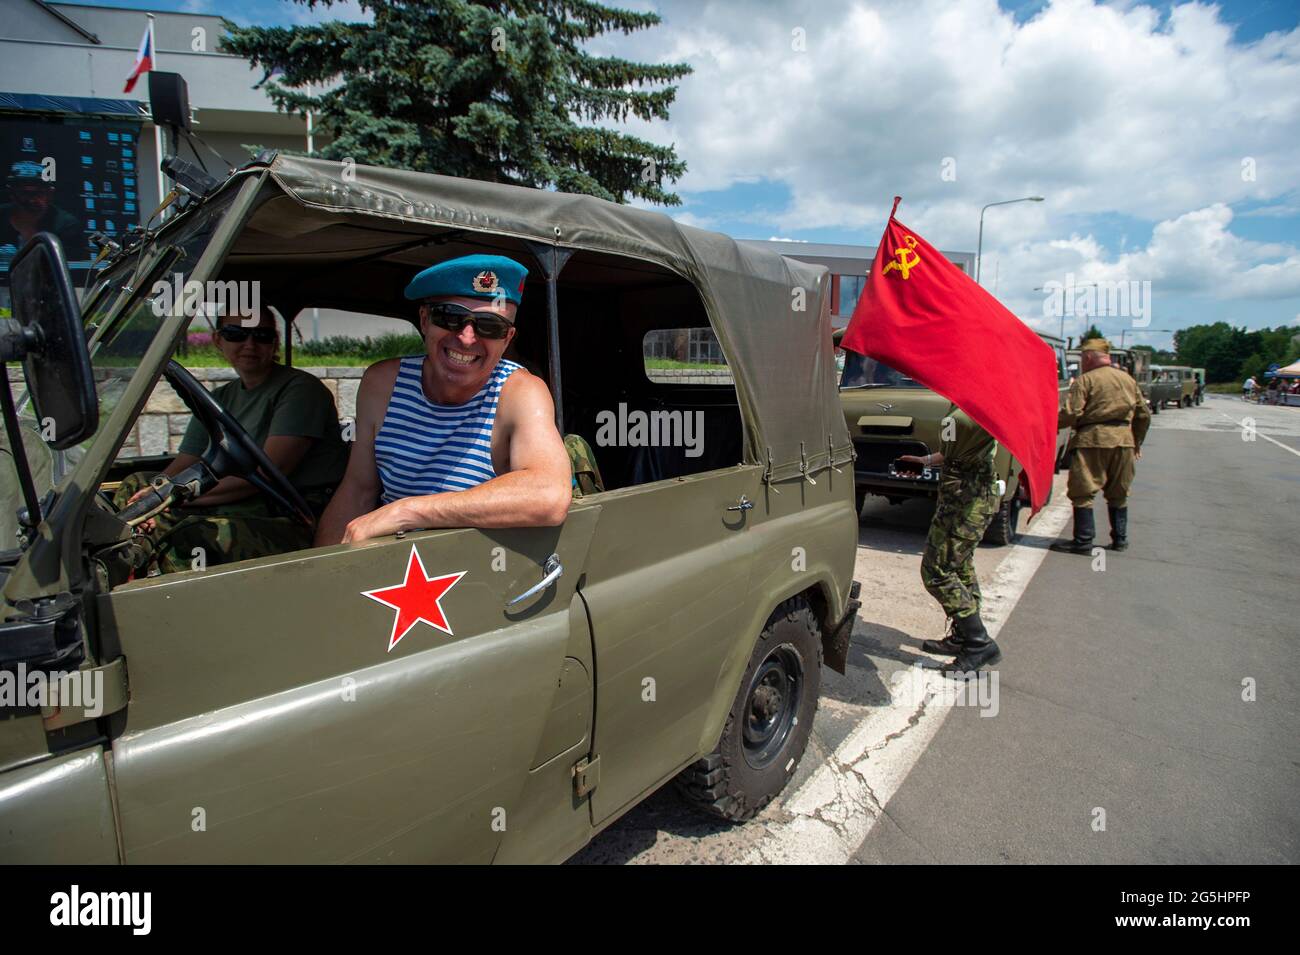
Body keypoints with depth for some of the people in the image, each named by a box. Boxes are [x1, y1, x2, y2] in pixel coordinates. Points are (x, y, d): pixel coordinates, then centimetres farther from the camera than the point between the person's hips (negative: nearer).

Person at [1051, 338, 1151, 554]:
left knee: (1083, 493, -1)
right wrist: (1137, 443, 28)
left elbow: (1071, 414, -15)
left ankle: (1083, 541, -2)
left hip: (1092, 440, -7)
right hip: (1124, 440, 7)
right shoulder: (1128, 380, 14)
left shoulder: (1085, 380, -6)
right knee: (1118, 494, 18)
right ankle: (1120, 539, 25)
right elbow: (1144, 415, 18)